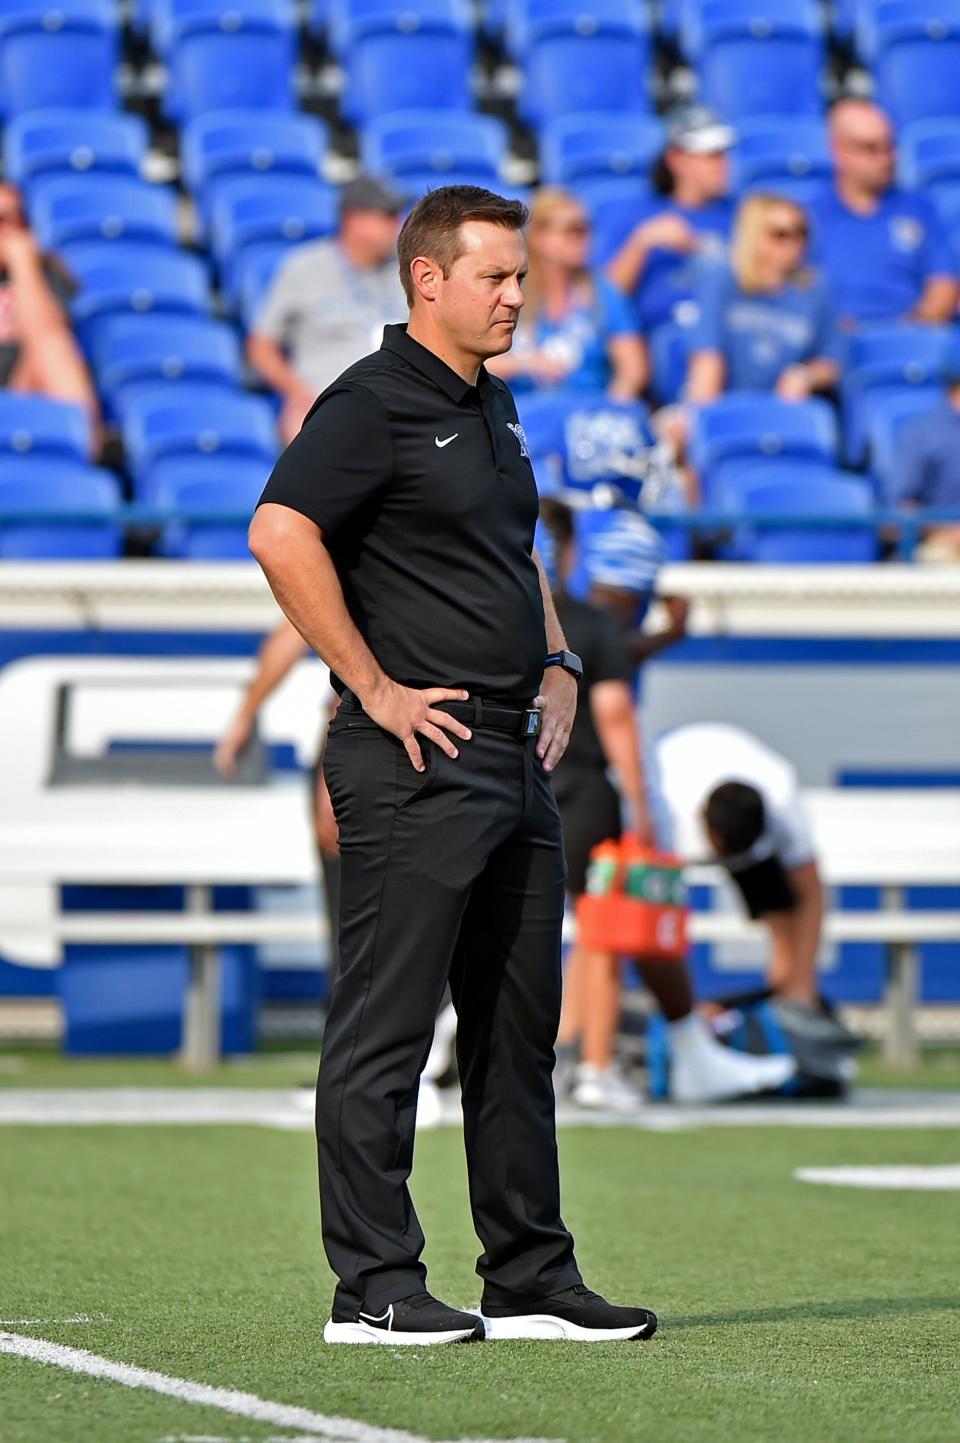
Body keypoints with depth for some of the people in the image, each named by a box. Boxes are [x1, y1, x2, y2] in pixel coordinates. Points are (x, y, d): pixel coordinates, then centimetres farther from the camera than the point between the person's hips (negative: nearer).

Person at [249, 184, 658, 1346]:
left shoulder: (494, 405, 17)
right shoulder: (373, 403, -11)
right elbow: (280, 533, -23)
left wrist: (556, 663, 15)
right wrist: (374, 689, -20)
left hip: (515, 759, 9)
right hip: (416, 764, -9)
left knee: (518, 1029, 12)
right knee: (385, 1027, -5)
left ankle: (532, 1281, 18)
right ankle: (373, 1288, -3)